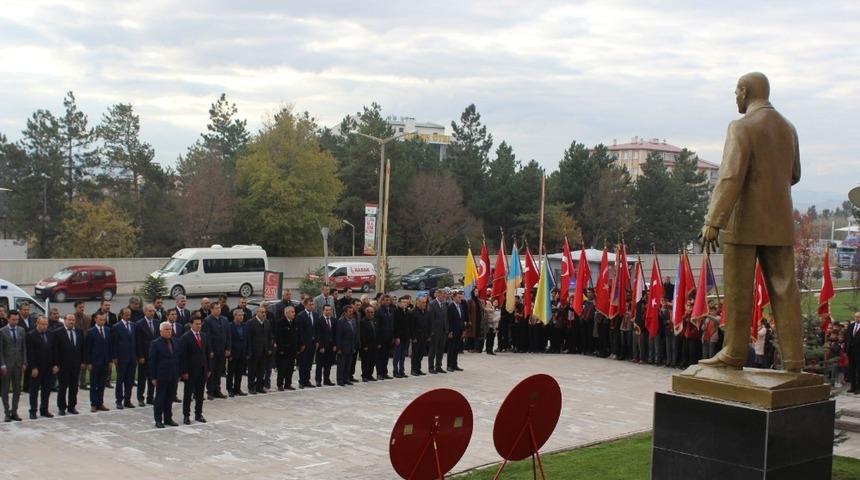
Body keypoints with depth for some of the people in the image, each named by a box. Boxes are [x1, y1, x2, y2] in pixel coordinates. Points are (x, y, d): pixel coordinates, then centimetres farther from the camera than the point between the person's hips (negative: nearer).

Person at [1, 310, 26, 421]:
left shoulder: (21, 330, 6)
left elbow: (24, 348, 8)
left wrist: (24, 363, 2)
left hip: (18, 364, 4)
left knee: (17, 389, 6)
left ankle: (14, 412, 12)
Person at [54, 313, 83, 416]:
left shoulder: (79, 332, 8)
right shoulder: (58, 333, -6)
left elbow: (82, 348, 11)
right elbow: (56, 350, -8)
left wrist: (82, 361, 6)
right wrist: (57, 364, -12)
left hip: (76, 364, 4)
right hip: (63, 364, -4)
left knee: (74, 387, 9)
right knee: (62, 387, 4)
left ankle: (72, 407, 17)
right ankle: (62, 407, 11)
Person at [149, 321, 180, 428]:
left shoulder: (176, 342, 8)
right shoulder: (155, 343, -7)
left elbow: (179, 358, 10)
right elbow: (152, 362, -7)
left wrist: (179, 374, 6)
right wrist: (153, 377, -11)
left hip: (174, 376, 5)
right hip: (161, 376, -5)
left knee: (170, 399, 10)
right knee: (159, 399, 3)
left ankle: (168, 419, 19)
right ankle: (158, 420, 10)